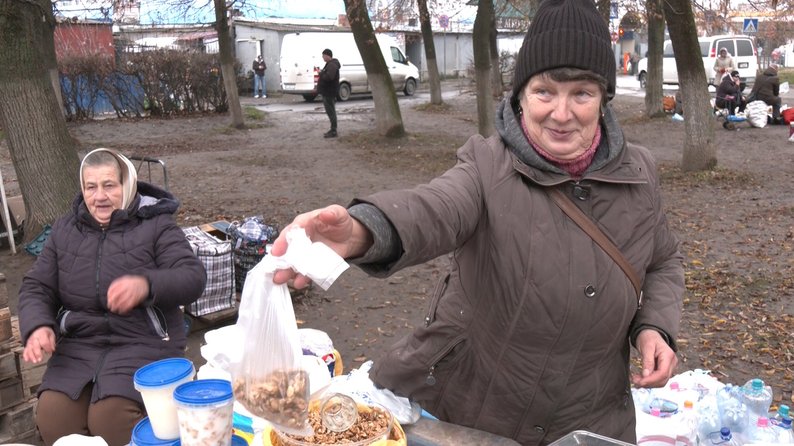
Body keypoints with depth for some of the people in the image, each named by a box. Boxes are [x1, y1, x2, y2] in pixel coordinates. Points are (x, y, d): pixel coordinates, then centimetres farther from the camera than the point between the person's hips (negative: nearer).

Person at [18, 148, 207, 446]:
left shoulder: (155, 224, -1)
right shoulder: (65, 230, 13)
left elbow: (193, 278, -12)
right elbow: (36, 287, 14)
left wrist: (146, 285, -33)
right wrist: (37, 326, -9)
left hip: (144, 340, -4)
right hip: (80, 343, 4)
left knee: (110, 415, -27)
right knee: (51, 413, -20)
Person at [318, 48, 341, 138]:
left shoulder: (332, 65, -18)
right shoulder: (330, 64, 17)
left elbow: (329, 77, -30)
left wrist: (321, 73, -17)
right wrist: (322, 73, 10)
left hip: (329, 92, -11)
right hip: (327, 92, 11)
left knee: (331, 112, -7)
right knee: (331, 111, 15)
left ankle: (333, 131, -3)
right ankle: (333, 130, 23)